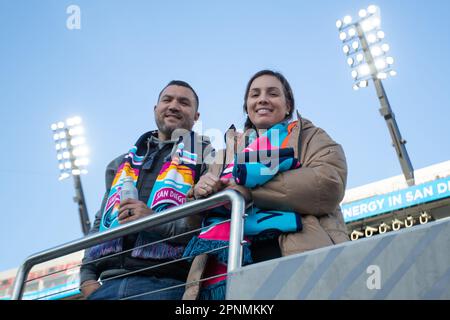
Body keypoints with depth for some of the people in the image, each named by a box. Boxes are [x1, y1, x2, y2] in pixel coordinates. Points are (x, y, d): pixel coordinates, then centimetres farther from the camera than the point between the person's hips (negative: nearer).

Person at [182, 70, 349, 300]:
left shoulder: (311, 137, 17)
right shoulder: (230, 149, 29)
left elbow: (328, 184, -5)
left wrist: (249, 191, -7)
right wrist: (202, 190, 0)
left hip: (301, 253, -3)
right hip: (231, 259, 3)